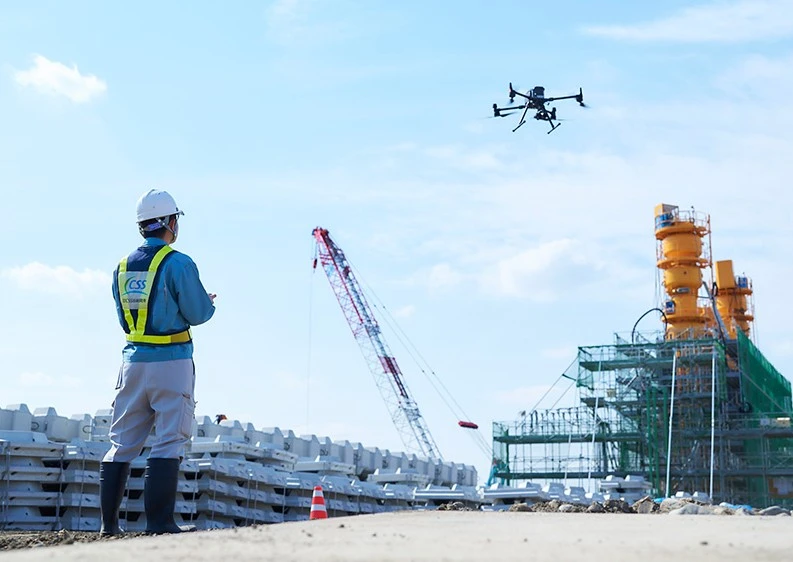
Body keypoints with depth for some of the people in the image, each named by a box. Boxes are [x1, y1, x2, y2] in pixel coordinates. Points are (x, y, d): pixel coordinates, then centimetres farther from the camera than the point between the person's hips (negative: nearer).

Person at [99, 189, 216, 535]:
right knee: (169, 442, -2)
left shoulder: (123, 267, 11)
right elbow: (199, 314, -8)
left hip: (133, 361, 6)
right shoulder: (178, 263, -10)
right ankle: (159, 522, -5)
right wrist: (210, 304, 16)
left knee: (122, 443, 10)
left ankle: (108, 523, 12)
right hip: (172, 363, -6)